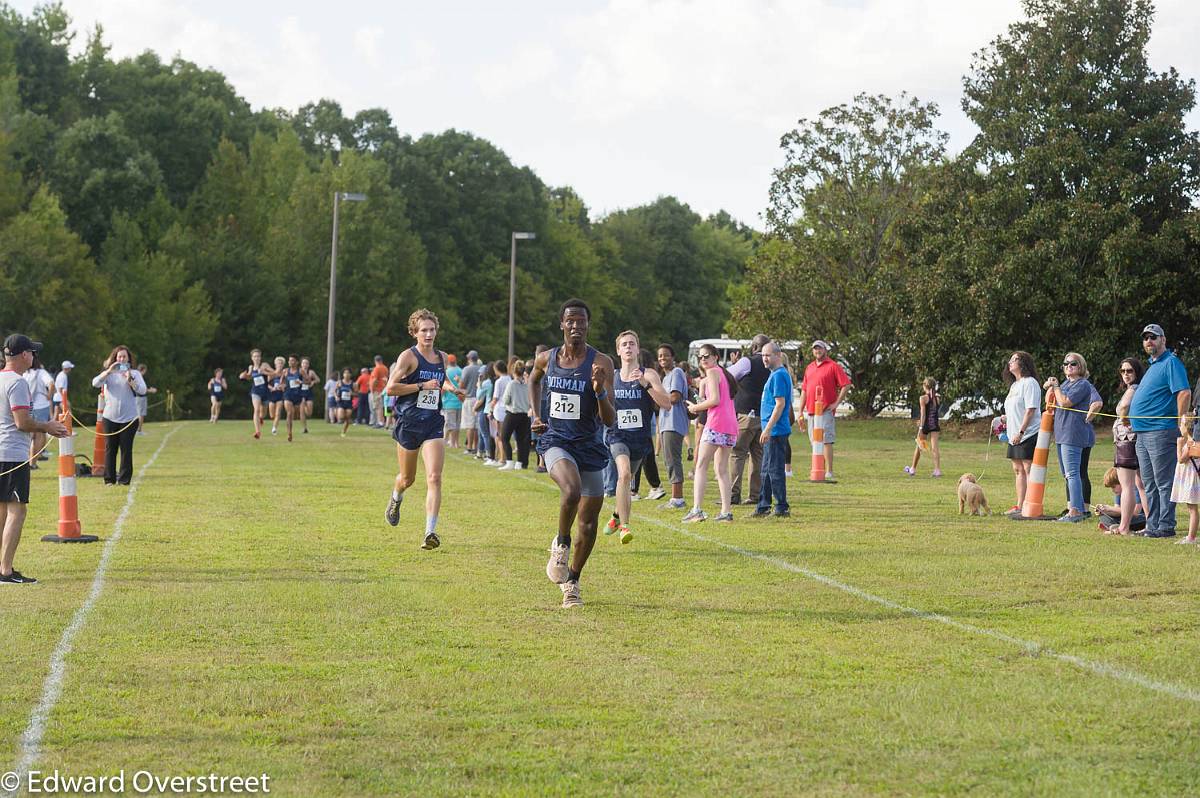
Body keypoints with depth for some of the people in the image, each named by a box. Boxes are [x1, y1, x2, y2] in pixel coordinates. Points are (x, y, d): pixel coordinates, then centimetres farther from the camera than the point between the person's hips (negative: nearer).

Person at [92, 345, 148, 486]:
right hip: (110, 417, 1)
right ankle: (109, 479, 9)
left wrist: (130, 379, -23)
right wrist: (109, 371, -20)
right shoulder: (109, 373, 7)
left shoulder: (134, 373, 3)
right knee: (110, 448, 4)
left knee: (126, 449, 0)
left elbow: (142, 390, -9)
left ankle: (125, 479, 5)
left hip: (129, 418, -1)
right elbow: (95, 383, -8)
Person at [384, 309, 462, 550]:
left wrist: (451, 388, 9)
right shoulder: (408, 356, -8)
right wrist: (423, 386, -18)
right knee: (407, 479, 13)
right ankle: (395, 500, 50)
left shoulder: (442, 357, 9)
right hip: (409, 423, -3)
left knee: (434, 478, -14)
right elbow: (390, 388, -16)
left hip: (434, 424, 3)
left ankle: (430, 532, -18)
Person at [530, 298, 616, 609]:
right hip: (555, 441, -1)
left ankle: (571, 582, 25)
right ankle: (561, 544, -5)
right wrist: (535, 414, 15)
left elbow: (610, 421, -11)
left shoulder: (601, 363, -8)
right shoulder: (546, 359, 1)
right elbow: (534, 380, 28)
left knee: (588, 522, 5)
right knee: (572, 489, -32)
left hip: (589, 446, 1)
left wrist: (600, 391, -28)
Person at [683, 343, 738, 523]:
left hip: (716, 424, -9)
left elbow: (715, 399, -13)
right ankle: (726, 511, 7)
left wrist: (696, 407, -1)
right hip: (731, 425, 9)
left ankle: (697, 509, -18)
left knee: (701, 466, -8)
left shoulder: (712, 372, -3)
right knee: (722, 469, 12)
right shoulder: (724, 373, 23)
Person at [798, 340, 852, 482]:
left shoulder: (833, 367, -2)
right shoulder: (809, 368, 18)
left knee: (827, 442, -10)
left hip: (826, 411, -7)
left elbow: (847, 385, -8)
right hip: (810, 411, 7)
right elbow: (804, 391, 19)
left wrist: (836, 403, -11)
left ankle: (829, 473, -11)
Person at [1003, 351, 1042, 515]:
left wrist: (1021, 432, -22)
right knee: (1018, 470, 11)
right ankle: (1019, 506, 15)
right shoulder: (1014, 385, 20)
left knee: (1029, 469, -9)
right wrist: (1006, 419, 10)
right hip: (1014, 436, 10)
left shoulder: (1029, 382, -10)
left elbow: (1030, 410, -18)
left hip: (1028, 434, -10)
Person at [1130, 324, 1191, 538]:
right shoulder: (1153, 366, 21)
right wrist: (1133, 421, 22)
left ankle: (1166, 526, -6)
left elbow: (1184, 393, -19)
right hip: (1142, 432, 11)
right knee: (1149, 485, 12)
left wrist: (1180, 423, -18)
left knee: (1164, 482, -8)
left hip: (1161, 431, -11)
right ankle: (1152, 525, 17)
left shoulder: (1171, 363, -10)